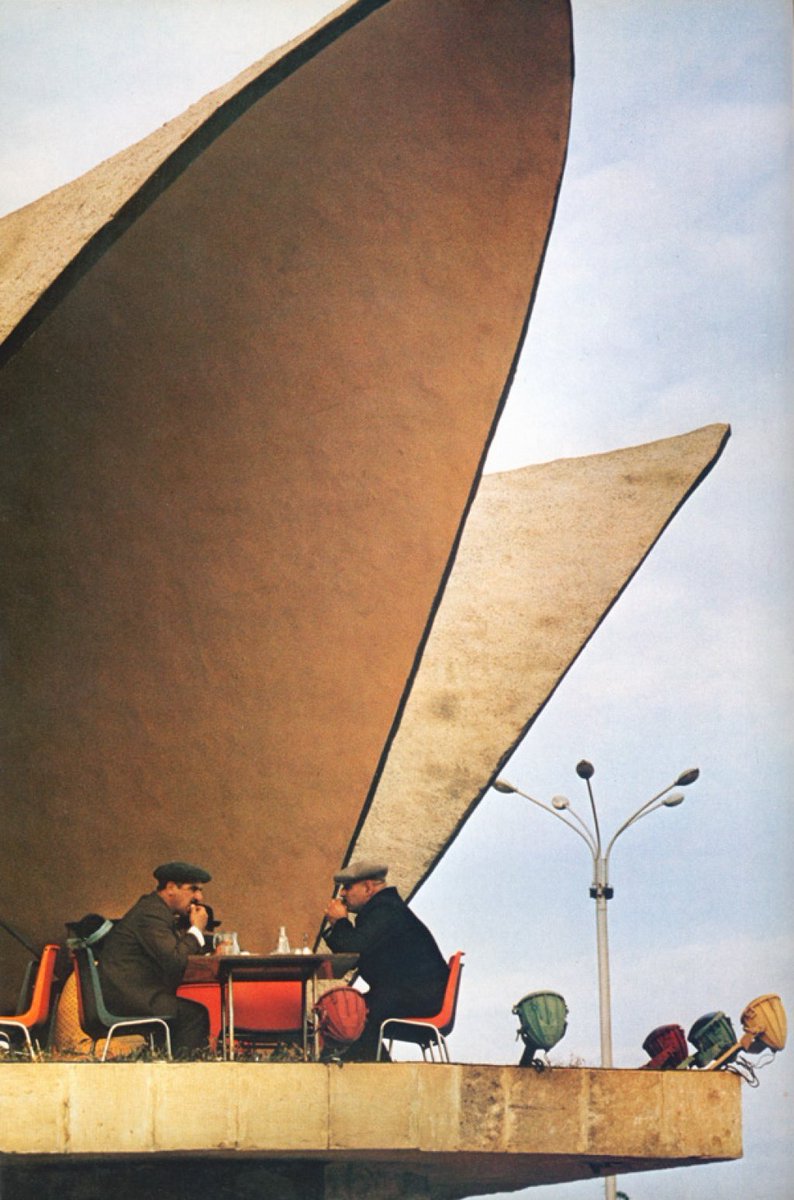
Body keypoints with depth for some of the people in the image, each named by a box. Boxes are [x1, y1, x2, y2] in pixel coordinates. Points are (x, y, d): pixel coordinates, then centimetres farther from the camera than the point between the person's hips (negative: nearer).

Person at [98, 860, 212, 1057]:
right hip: (126, 996, -10)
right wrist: (196, 930, -11)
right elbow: (174, 961, -23)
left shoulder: (154, 909, 17)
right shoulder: (150, 913, -15)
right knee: (195, 1013, -16)